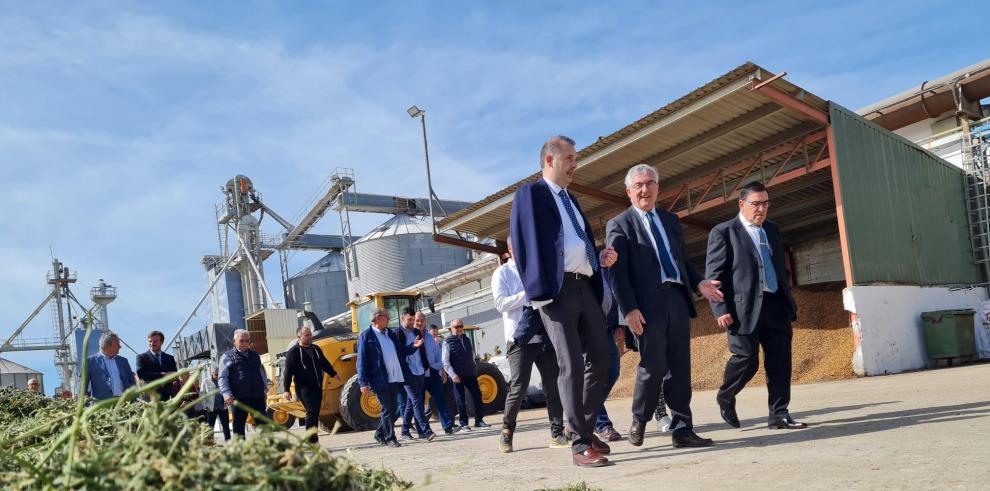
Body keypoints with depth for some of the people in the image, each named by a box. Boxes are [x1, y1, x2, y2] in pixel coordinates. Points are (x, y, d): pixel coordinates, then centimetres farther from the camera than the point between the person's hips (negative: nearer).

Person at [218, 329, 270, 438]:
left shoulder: (255, 355, 19)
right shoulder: (227, 357, 5)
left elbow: (262, 374, 23)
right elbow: (222, 378, -1)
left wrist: (265, 389, 13)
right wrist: (227, 395, -14)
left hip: (257, 396, 4)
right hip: (238, 398, -3)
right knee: (238, 426, 1)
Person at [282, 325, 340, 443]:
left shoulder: (316, 349, 15)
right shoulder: (293, 352, -5)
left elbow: (325, 363, 27)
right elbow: (288, 372, -9)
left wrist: (333, 373, 18)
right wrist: (286, 389, -13)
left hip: (317, 388, 7)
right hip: (304, 388, -7)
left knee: (315, 414, 8)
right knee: (311, 411, -15)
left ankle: (314, 441, 15)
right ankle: (311, 440, -13)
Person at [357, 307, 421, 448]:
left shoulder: (392, 334, 14)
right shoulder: (366, 336, -6)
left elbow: (401, 351, 22)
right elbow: (361, 361, -9)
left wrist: (414, 346, 3)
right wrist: (363, 383, -15)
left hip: (395, 379, 7)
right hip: (380, 380, -7)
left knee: (392, 409, 13)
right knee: (386, 410, -2)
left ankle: (380, 434, 30)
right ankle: (390, 438, 7)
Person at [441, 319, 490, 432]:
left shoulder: (467, 340, 14)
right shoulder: (448, 342, -3)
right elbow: (445, 362, -8)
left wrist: (475, 371, 16)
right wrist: (452, 374, -18)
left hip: (470, 374, 5)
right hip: (457, 376, -5)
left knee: (477, 395, 2)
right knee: (460, 400, -1)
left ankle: (479, 420, 12)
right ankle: (463, 424, 7)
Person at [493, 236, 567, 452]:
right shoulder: (502, 273, 3)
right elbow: (500, 303, -10)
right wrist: (531, 292, -16)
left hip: (546, 336, 5)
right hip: (520, 338, -4)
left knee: (554, 386, 1)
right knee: (519, 388, -7)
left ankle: (556, 434, 8)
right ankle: (507, 431, 12)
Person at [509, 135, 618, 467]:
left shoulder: (570, 200, 25)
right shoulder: (530, 193, 0)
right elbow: (526, 244, -10)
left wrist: (600, 257, 8)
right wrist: (540, 290, -18)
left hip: (586, 288, 8)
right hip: (557, 290, -8)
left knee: (599, 359, 8)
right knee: (571, 366, -8)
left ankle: (587, 429, 21)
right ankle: (581, 444, -5)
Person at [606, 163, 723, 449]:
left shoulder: (670, 220, 20)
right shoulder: (619, 225, 1)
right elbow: (617, 272, -5)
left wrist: (698, 283, 5)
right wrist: (628, 309, -14)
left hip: (677, 299, 6)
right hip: (648, 305, -6)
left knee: (680, 367, 5)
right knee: (653, 367, -5)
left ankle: (682, 429, 9)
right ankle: (639, 422, 17)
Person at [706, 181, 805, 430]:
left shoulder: (772, 229, 18)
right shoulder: (723, 232, -2)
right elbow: (714, 275, -6)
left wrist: (790, 301, 19)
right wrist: (721, 309, -13)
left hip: (777, 307, 6)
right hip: (745, 309, -6)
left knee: (780, 363, 2)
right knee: (746, 360, -4)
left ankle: (779, 414, 11)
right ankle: (725, 397, 23)